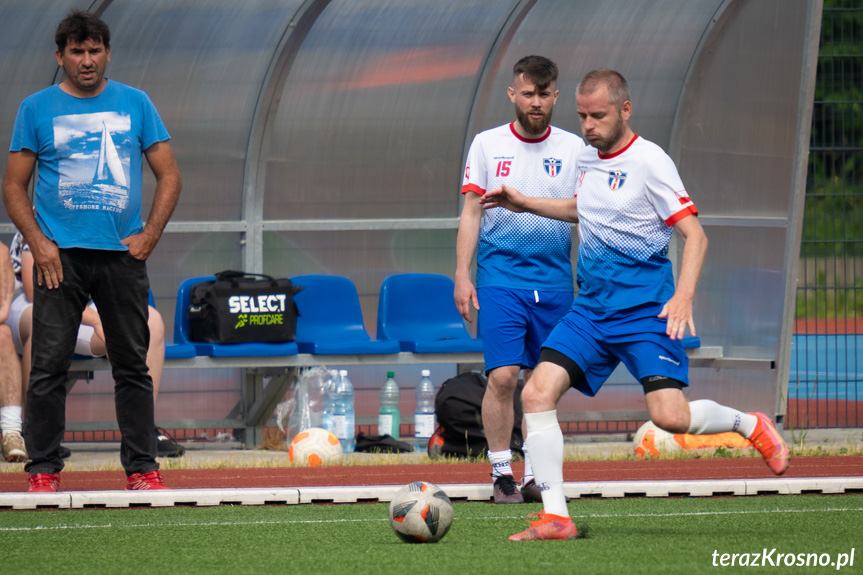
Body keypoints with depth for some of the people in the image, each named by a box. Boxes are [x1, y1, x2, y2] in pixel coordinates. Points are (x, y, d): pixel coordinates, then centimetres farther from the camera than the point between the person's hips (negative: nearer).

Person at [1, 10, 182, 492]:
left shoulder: (135, 104, 9)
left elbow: (169, 175, 10)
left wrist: (149, 236, -2)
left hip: (124, 254, 1)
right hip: (61, 254, -1)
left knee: (133, 366, 3)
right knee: (49, 366, -5)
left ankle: (143, 467, 8)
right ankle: (43, 470, 0)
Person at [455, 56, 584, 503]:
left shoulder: (573, 148, 7)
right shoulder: (487, 144, 4)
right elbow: (471, 213, 4)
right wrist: (462, 275, -3)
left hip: (554, 280, 2)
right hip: (500, 277, -2)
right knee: (503, 375, -13)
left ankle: (535, 476, 13)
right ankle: (501, 473, -5)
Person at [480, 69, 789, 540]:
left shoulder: (649, 162, -12)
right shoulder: (587, 156, 10)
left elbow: (694, 235, -13)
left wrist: (683, 296, -25)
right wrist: (526, 204, 25)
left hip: (645, 309, -7)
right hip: (591, 307, 7)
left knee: (669, 416, -19)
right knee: (537, 393, -11)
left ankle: (749, 425, 12)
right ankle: (555, 517, -8)